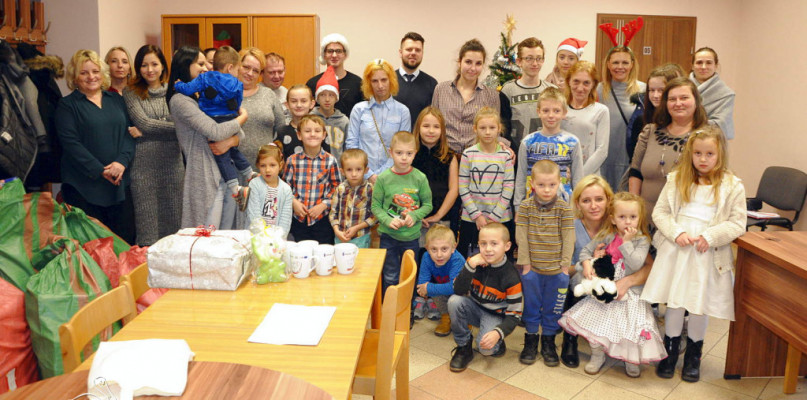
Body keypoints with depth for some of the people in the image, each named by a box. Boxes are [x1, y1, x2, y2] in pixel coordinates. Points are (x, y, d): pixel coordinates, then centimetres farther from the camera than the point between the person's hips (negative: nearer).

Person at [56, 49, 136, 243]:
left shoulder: (116, 100, 14)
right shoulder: (67, 105, 2)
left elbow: (129, 132, 6)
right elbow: (70, 143, -8)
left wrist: (122, 161, -11)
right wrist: (100, 171, -14)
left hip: (119, 181, 3)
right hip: (84, 185, -3)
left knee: (126, 239, 5)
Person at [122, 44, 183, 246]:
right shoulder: (131, 93, 4)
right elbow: (144, 123, -7)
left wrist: (153, 131, -9)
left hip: (173, 161, 2)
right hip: (144, 163, -2)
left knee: (174, 217, 5)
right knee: (147, 221, 1)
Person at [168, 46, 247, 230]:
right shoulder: (180, 100, -8)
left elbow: (239, 133, 13)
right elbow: (215, 132, -19)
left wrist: (230, 141, -11)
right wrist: (243, 117, -1)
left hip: (228, 177, 8)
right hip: (205, 179, -8)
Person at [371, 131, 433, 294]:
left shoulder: (420, 178, -5)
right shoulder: (383, 178, -7)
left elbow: (428, 204, 3)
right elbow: (376, 206, -2)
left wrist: (414, 216, -15)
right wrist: (388, 220, -18)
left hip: (411, 236, 1)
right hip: (388, 236, -1)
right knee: (390, 278, 6)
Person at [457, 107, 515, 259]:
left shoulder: (506, 155, 0)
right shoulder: (468, 154, -1)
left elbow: (508, 188, -2)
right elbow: (463, 188, -3)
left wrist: (494, 216, -8)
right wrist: (476, 215, -8)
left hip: (501, 218, 0)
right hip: (470, 218, 0)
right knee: (464, 258, 5)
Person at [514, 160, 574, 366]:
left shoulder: (564, 208, -4)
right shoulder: (525, 207, -4)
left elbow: (568, 238, -3)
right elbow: (521, 237, -4)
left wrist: (565, 265, -6)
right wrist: (525, 263, -7)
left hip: (556, 270, 0)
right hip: (532, 269, 0)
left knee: (553, 308, 11)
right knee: (531, 307, 12)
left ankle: (548, 341, 27)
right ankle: (530, 340, 27)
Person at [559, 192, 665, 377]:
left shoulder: (642, 240, -9)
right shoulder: (607, 236, 0)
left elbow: (636, 264, -22)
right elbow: (586, 250, 7)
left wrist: (626, 242, -21)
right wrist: (587, 264, -12)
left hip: (629, 291, -3)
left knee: (631, 323, -10)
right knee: (594, 320, -1)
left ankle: (631, 359, 17)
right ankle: (597, 355, 20)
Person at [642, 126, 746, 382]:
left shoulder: (732, 186, 0)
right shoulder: (677, 180, 5)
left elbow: (737, 224, -2)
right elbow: (660, 212, 3)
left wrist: (710, 236, -16)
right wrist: (677, 233, -12)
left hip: (708, 255, -1)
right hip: (676, 250, 1)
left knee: (700, 305, 7)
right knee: (674, 301, 8)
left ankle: (693, 356, 28)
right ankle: (670, 351, 26)